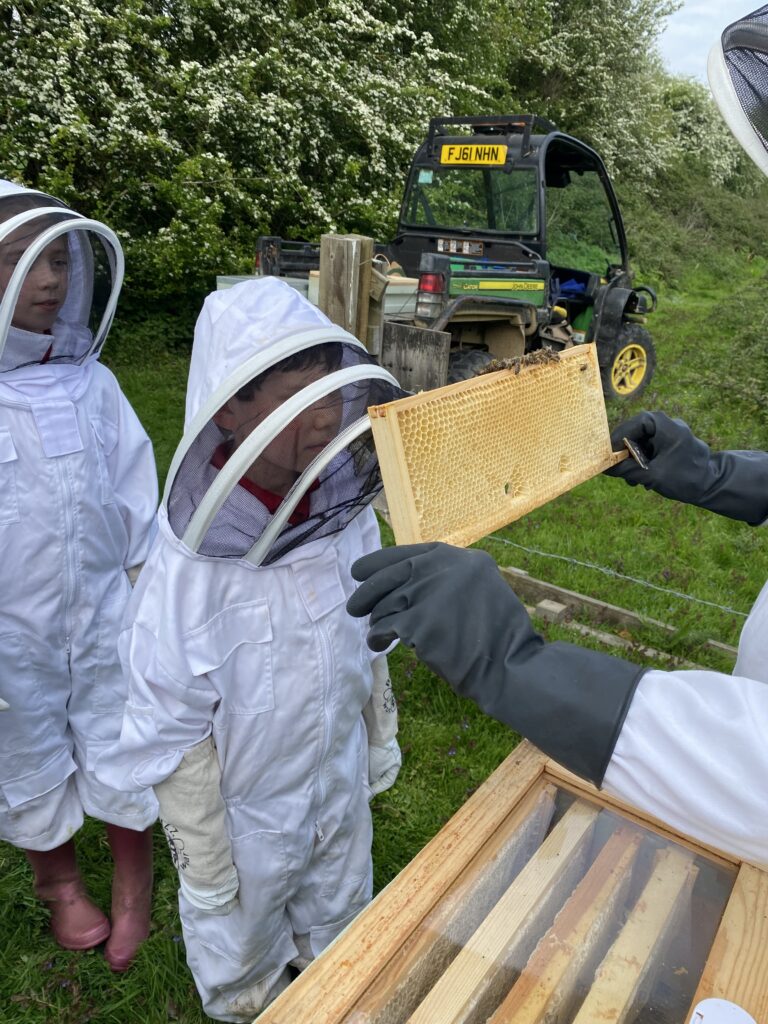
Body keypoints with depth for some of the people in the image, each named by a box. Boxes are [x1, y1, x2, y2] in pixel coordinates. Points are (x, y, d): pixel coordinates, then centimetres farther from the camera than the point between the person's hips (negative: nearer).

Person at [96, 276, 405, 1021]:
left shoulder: (348, 520, -18)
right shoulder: (186, 574, -32)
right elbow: (173, 736, -20)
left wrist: (380, 738, 11)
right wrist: (203, 860, -10)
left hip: (340, 790, 5)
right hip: (246, 816, -4)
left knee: (339, 920, 32)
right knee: (241, 943, 27)